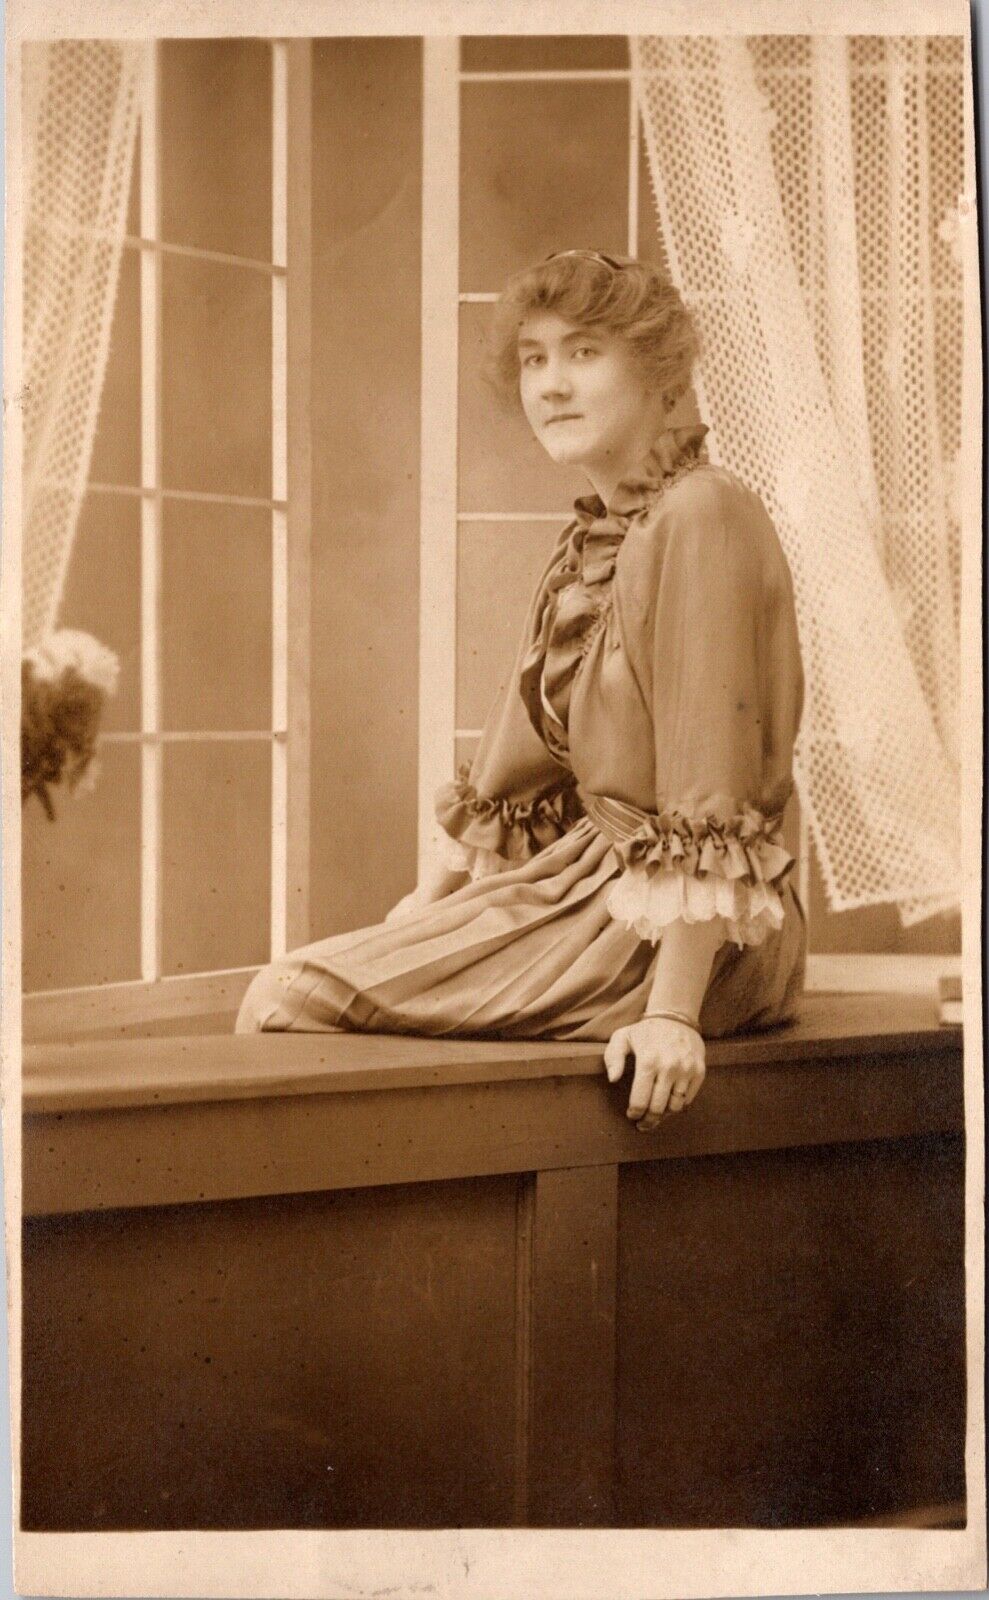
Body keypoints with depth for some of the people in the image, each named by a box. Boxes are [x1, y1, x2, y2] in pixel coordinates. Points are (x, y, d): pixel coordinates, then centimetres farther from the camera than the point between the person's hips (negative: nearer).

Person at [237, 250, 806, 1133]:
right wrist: (427, 904, 12)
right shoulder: (591, 538, 17)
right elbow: (524, 764, 20)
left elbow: (711, 791, -19)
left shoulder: (702, 515, -12)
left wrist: (673, 1012, -25)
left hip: (674, 936, -9)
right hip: (583, 889, 9)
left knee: (289, 1002, -17)